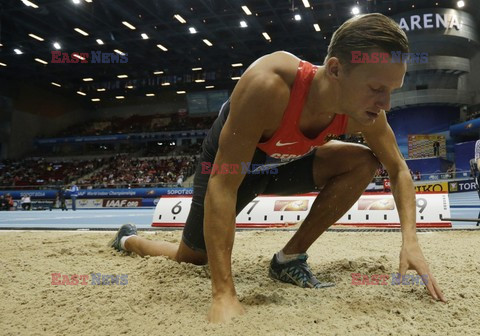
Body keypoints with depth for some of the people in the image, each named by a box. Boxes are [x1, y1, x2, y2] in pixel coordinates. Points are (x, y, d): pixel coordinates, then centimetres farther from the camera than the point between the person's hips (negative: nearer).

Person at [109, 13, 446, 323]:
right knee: (191, 259, 5)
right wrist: (224, 294, -44)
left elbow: (399, 170, -8)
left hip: (282, 162, 4)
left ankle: (290, 258, -5)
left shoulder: (364, 111, -25)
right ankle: (128, 239, 39)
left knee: (363, 162, -16)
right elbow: (222, 186, -42)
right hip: (229, 161, -4)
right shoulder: (267, 84, -43)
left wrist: (410, 239, -24)